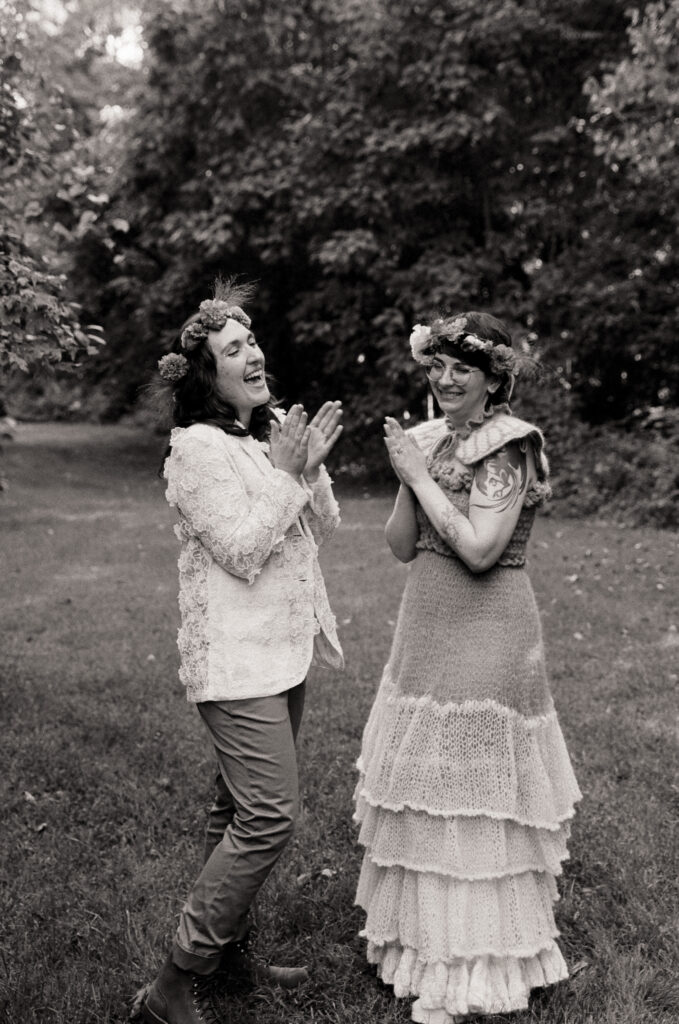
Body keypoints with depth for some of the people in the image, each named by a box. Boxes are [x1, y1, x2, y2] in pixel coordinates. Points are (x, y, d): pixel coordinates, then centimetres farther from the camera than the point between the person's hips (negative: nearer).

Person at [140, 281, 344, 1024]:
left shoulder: (274, 431, 9)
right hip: (237, 655, -8)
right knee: (268, 816, -9)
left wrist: (313, 467, -6)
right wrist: (284, 475, -16)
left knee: (241, 808, 17)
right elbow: (242, 552, -19)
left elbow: (324, 527, 10)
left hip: (284, 646, 8)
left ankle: (227, 949, 33)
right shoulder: (197, 448, -14)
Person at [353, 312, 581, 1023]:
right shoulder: (432, 439, 10)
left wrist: (420, 473, -15)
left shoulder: (509, 445, -11)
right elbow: (401, 545, 6)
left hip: (485, 636, -7)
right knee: (426, 793, 16)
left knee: (470, 799, 1)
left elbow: (479, 548, -21)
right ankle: (423, 934, 35)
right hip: (426, 627, 8)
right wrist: (407, 474, -8)